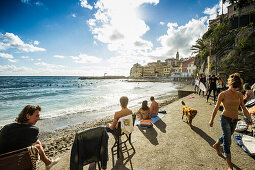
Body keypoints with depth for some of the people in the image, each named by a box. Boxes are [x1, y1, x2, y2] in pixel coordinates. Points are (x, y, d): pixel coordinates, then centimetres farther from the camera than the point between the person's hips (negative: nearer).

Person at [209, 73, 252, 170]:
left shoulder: (239, 95, 2)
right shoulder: (223, 94, -11)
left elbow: (244, 108, 9)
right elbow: (216, 108, -5)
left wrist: (249, 118, -9)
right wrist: (212, 120, -1)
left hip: (234, 120, 5)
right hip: (225, 119, -5)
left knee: (226, 137, 22)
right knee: (227, 141, -6)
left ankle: (216, 145, 50)